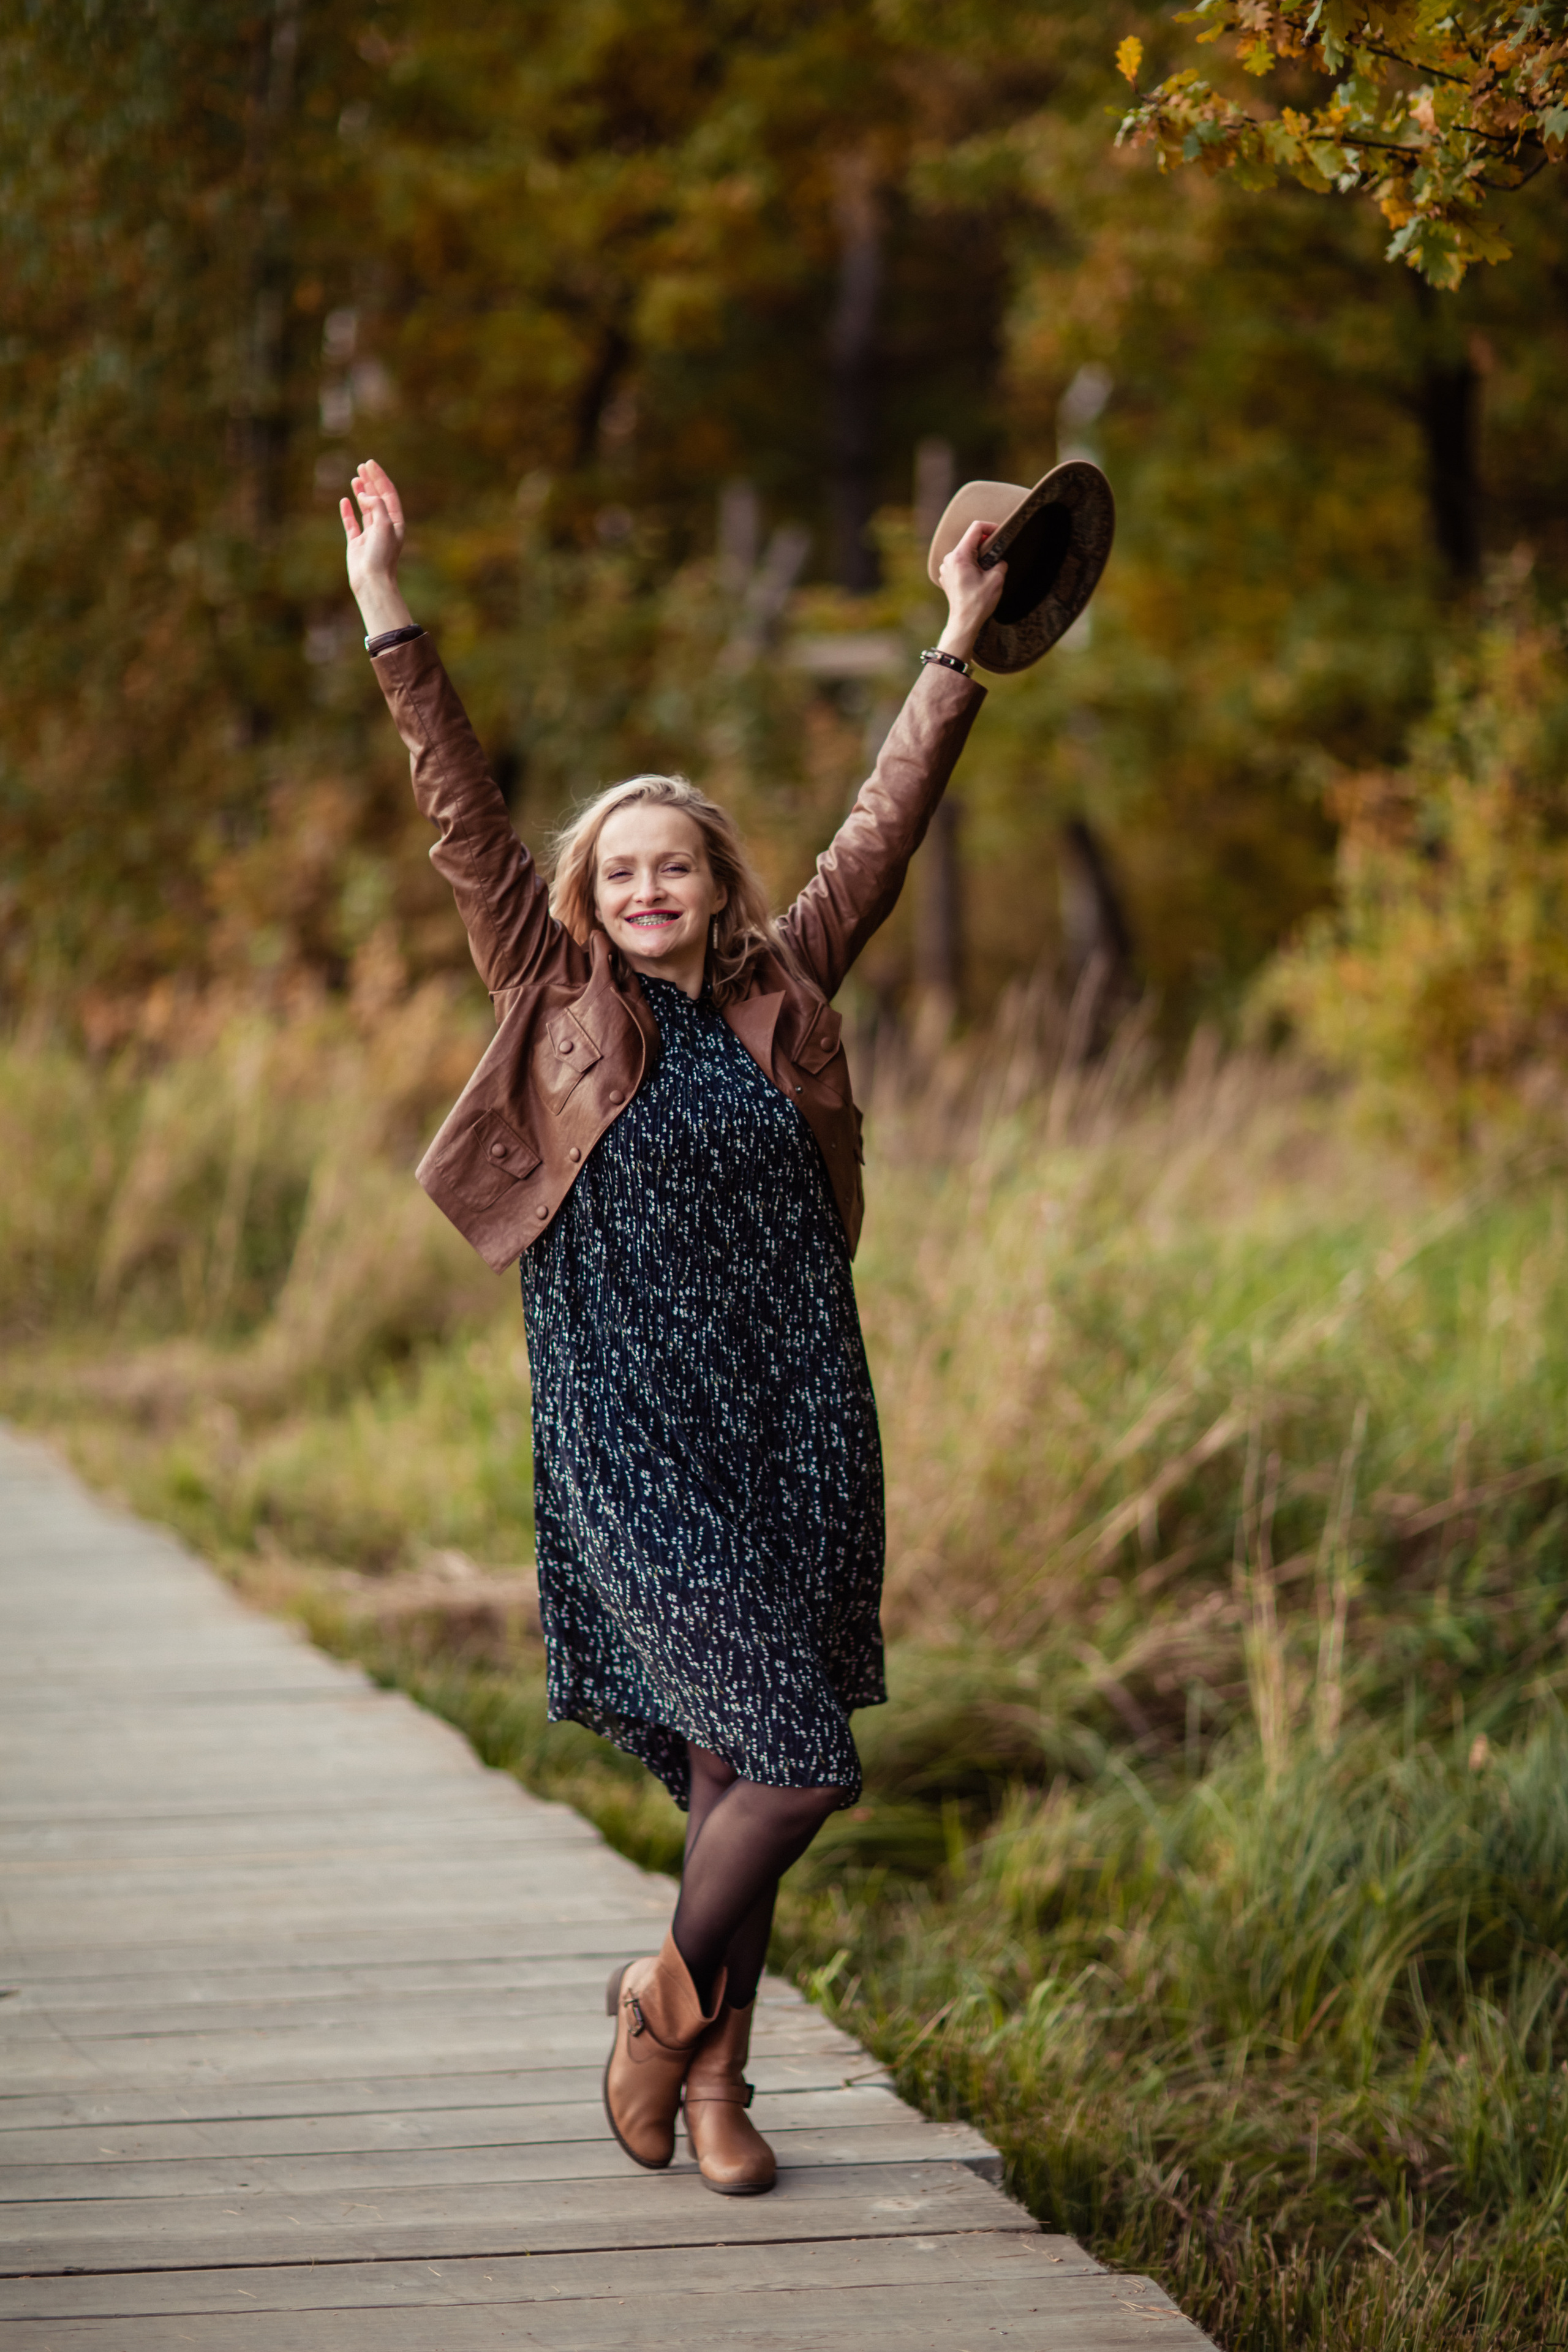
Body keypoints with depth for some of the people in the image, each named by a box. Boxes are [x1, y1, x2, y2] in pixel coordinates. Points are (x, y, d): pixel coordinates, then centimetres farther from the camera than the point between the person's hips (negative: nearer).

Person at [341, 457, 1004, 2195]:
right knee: (790, 1752, -12)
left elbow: (884, 828, 13)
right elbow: (464, 819, 1)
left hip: (798, 1430, 3)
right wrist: (390, 619, -4)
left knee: (733, 1763, 6)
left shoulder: (782, 994, 10)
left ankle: (713, 2073, 18)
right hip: (632, 1438, -3)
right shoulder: (555, 1002, 4)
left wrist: (957, 652, 13)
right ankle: (674, 1994, 13)